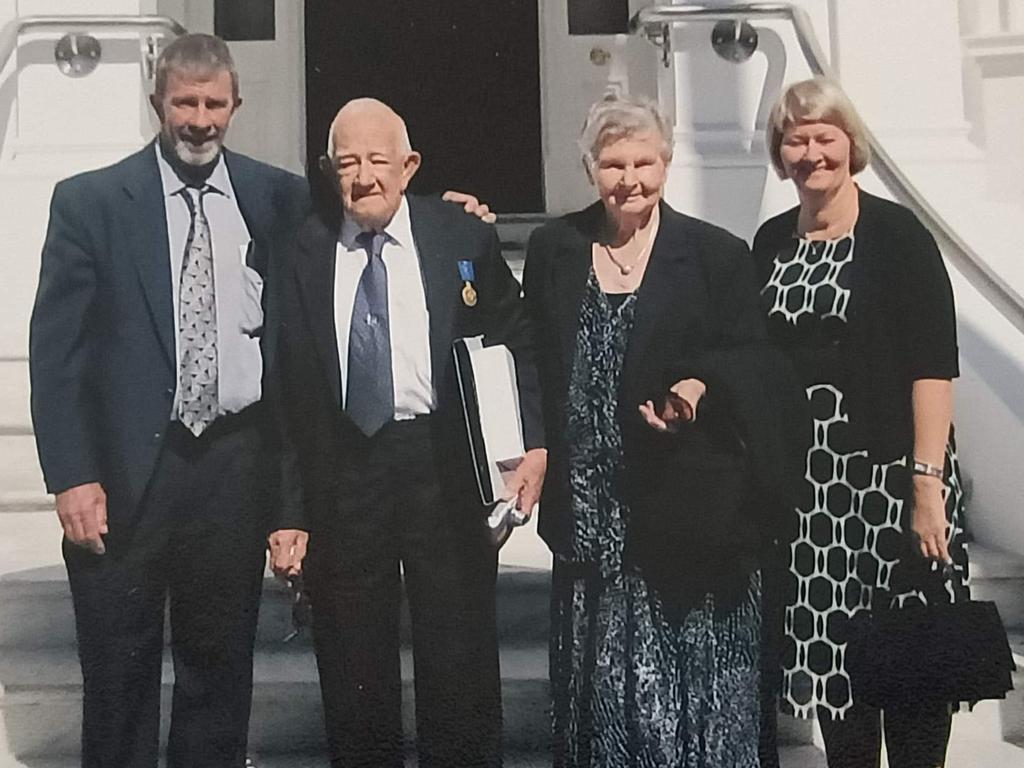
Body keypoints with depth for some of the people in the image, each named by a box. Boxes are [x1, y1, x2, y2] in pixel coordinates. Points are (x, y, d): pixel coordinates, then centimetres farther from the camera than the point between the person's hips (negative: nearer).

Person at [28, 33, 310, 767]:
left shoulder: (280, 198, 5)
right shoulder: (90, 200, 0)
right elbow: (54, 347, -2)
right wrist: (71, 475, -9)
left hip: (237, 463, 2)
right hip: (126, 467, -1)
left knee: (221, 664, 14)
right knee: (119, 672, 10)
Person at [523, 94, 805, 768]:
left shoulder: (718, 254, 1)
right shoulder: (554, 249, 9)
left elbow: (749, 364, 1)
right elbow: (534, 358, 12)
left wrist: (699, 387, -19)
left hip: (686, 503, -2)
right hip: (589, 508, 3)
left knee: (691, 677, 3)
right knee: (597, 676, 10)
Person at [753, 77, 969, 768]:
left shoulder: (897, 234, -5)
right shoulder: (771, 243, 10)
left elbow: (934, 364, -11)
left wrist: (929, 480, -17)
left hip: (887, 472, -4)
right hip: (803, 480, 4)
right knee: (827, 646, 9)